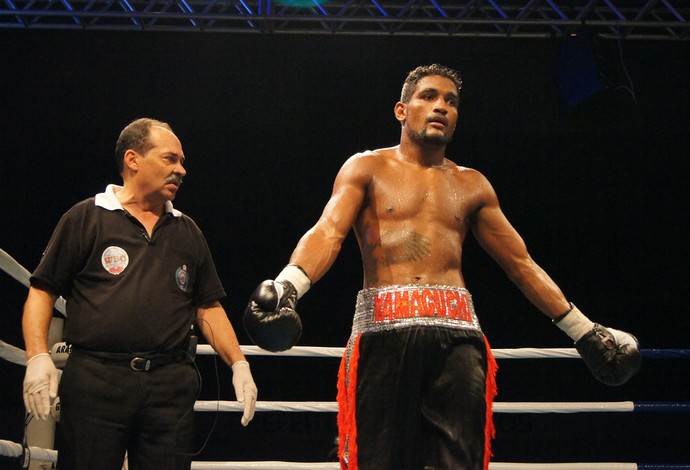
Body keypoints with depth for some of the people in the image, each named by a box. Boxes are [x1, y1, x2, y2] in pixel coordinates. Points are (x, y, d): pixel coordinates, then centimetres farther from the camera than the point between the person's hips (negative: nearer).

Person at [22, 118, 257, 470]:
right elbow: (42, 291, 3)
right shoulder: (86, 218, 6)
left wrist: (239, 364, 8)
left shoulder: (187, 232, 19)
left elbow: (208, 307, 20)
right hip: (95, 380, -4)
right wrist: (38, 357, -11)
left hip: (171, 385, 4)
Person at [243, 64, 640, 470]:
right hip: (385, 328, -3)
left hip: (457, 332, 3)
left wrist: (584, 330, 21)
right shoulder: (367, 169, 10)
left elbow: (521, 264, 24)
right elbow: (327, 233, -6)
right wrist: (288, 285, -28)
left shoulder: (472, 185, 21)